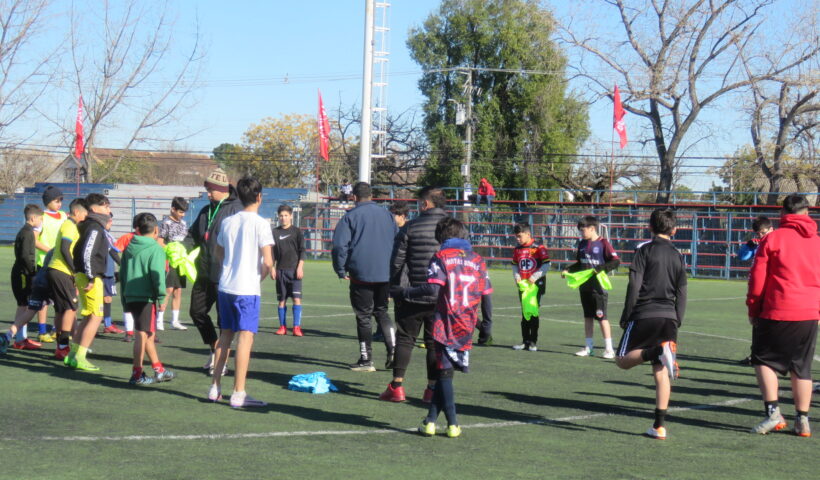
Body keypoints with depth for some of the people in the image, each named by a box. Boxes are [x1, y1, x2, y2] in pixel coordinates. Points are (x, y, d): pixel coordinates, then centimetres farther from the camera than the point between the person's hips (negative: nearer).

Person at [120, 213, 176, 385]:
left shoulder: (129, 248, 12)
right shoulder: (156, 249, -9)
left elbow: (122, 274, 15)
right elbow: (157, 275, -17)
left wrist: (125, 299, 20)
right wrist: (161, 296, -7)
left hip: (130, 296, 7)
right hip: (146, 297, -7)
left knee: (149, 333, 16)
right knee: (143, 334, -3)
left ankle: (159, 369, 26)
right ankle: (137, 374, -4)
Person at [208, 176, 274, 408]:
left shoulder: (227, 222, 8)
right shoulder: (260, 223, -10)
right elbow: (268, 261, -15)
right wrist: (262, 274, 5)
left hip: (225, 285, 6)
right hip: (248, 287, -6)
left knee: (225, 334, 16)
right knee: (246, 336, -4)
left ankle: (215, 388, 20)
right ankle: (238, 393, -7)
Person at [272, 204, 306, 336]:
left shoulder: (296, 231, 4)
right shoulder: (275, 232, 10)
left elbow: (302, 251, 2)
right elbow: (272, 252, 13)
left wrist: (300, 267, -7)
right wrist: (272, 268, 4)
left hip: (294, 270, -2)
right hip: (280, 270, 2)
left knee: (297, 299, -10)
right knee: (282, 300, 4)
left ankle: (297, 327, -9)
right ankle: (282, 326, 11)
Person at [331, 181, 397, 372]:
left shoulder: (351, 216, -3)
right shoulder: (386, 214, 10)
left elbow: (340, 245, -10)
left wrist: (341, 271, 1)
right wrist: (394, 268, 23)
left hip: (361, 275, -4)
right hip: (386, 275, 4)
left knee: (363, 316, 4)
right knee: (381, 311, 18)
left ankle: (366, 359, 6)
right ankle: (393, 349, 2)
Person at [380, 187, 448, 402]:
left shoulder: (411, 227, -2)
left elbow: (397, 261, 0)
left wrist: (396, 289, 9)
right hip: (441, 299, 1)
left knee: (404, 338, 8)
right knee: (435, 342, 8)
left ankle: (397, 386, 6)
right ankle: (433, 389, 7)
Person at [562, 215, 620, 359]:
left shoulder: (603, 243, -9)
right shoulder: (582, 244, 11)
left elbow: (616, 261, -15)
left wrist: (600, 269, -24)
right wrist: (568, 270, 7)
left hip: (598, 286, -7)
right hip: (584, 286, 7)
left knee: (601, 317, -6)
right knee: (587, 316, 12)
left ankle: (609, 348, -1)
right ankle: (589, 346, 20)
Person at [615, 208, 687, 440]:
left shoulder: (644, 250, -1)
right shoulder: (678, 256, 12)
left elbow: (634, 286, -8)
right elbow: (681, 295, 12)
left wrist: (626, 317, -1)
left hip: (644, 316, -4)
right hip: (669, 318, 4)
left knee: (622, 360, 4)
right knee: (661, 372, 6)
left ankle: (659, 351, -24)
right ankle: (660, 425, 0)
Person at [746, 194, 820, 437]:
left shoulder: (773, 239, -4)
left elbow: (757, 280, -3)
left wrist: (753, 310, 7)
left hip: (777, 312, -3)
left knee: (764, 360, 9)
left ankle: (773, 411, -4)